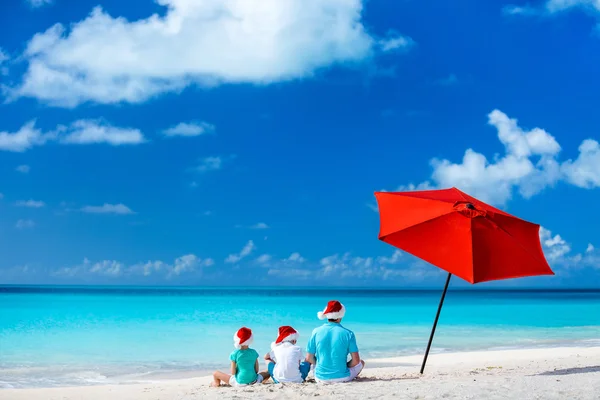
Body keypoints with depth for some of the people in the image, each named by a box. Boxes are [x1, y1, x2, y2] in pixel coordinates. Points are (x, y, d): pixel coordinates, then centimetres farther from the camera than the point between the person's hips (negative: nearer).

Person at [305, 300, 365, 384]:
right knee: (361, 362, 26)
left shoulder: (316, 332, -7)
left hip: (321, 379, 3)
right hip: (342, 378, -3)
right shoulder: (348, 333, -12)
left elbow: (309, 359, -3)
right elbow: (356, 361, -10)